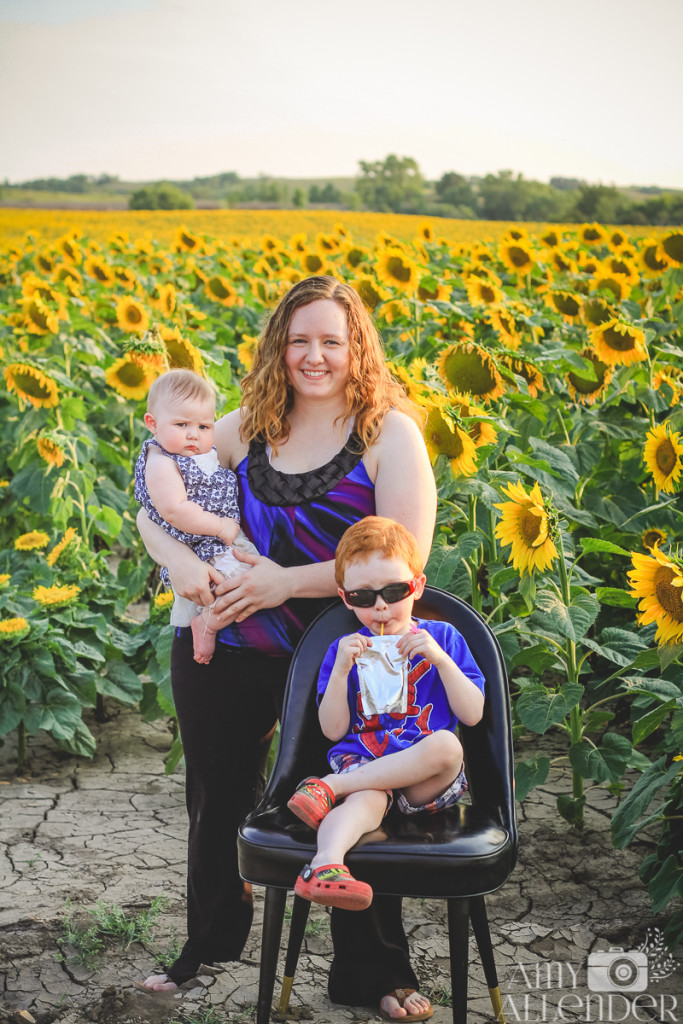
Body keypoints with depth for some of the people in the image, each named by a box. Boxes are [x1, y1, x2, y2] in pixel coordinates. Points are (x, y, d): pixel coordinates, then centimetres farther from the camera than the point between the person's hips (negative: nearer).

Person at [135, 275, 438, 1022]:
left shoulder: (389, 433, -10)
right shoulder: (246, 427, 1)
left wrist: (288, 580, -21)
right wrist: (177, 558, -14)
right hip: (228, 647, 4)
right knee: (217, 798, 18)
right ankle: (209, 947, 41)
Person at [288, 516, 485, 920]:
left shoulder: (442, 637, 14)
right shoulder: (345, 649, 17)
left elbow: (473, 714, 4)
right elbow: (333, 729, 8)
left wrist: (439, 658, -8)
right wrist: (341, 668, -5)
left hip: (427, 778, 0)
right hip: (360, 762, 0)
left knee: (446, 746, -35)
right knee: (365, 799, -36)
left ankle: (330, 788, -29)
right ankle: (326, 865, -66)